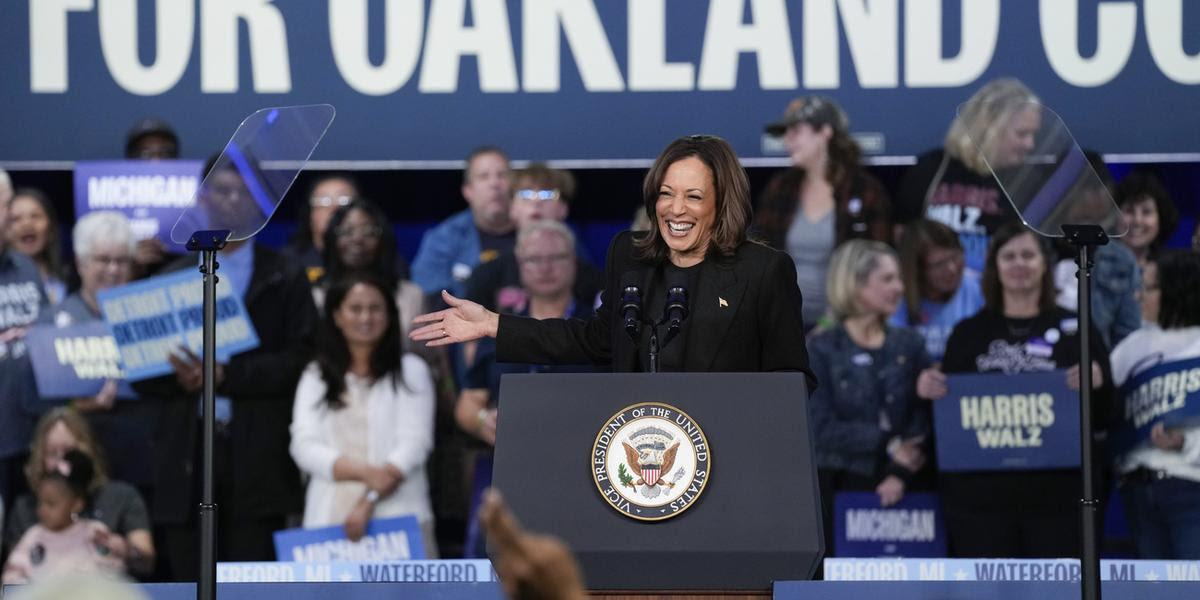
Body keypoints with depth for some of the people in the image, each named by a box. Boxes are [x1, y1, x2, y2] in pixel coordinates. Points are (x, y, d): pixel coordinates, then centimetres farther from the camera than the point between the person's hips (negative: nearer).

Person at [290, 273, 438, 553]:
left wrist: (369, 501, -13)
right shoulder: (314, 378, 15)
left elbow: (414, 443, -1)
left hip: (396, 514, -1)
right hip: (329, 517, 2)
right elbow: (304, 447, 3)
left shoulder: (410, 371, 10)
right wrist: (366, 472, -13)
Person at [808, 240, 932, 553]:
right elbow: (822, 429, -9)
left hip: (895, 489, 3)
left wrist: (902, 473, -14)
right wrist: (890, 445, -15)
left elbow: (924, 419, 0)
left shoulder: (909, 346, 11)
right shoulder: (822, 349, 0)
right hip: (839, 488, -3)